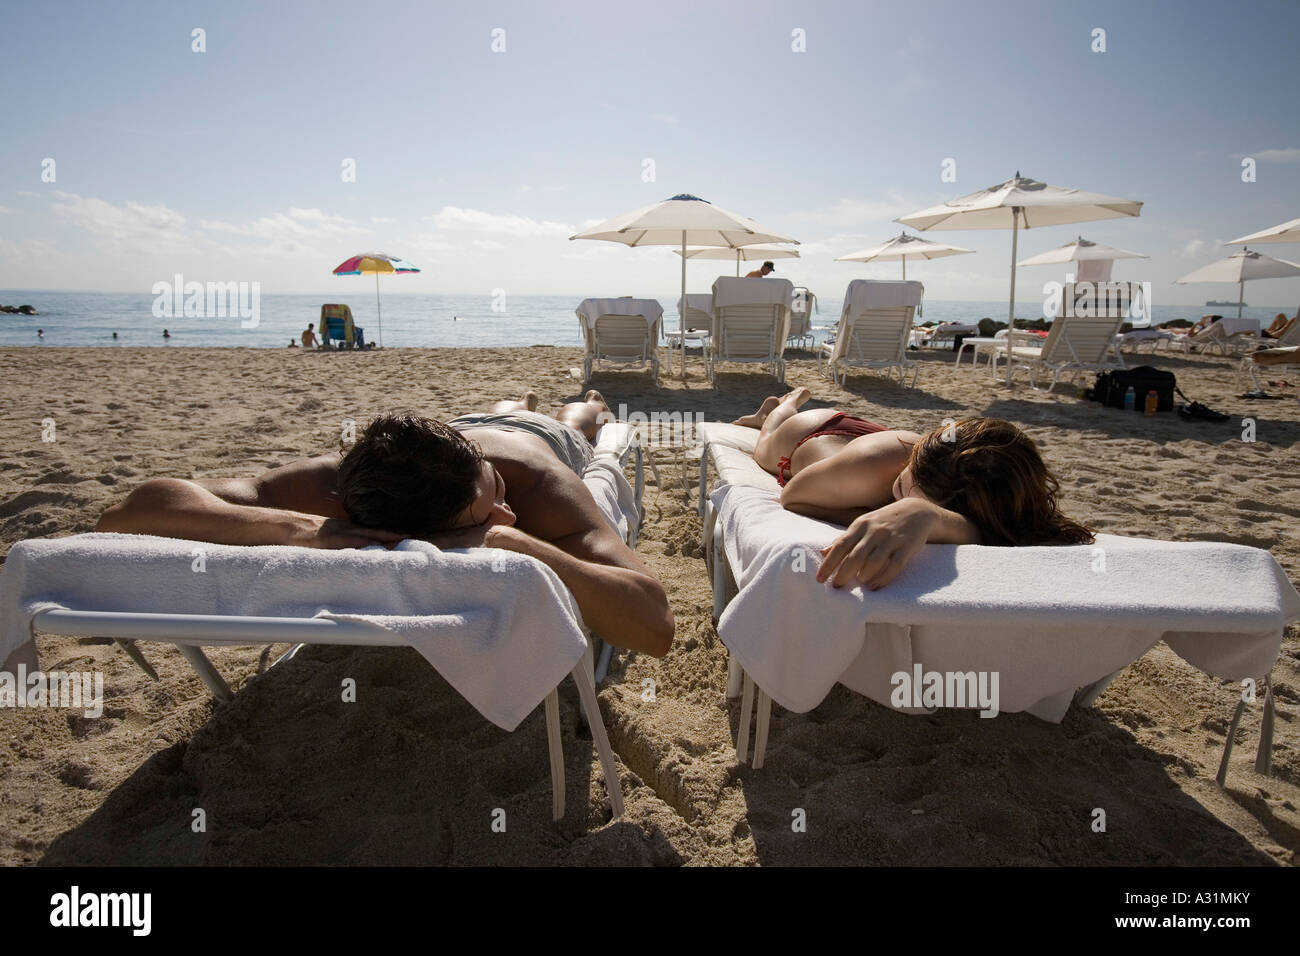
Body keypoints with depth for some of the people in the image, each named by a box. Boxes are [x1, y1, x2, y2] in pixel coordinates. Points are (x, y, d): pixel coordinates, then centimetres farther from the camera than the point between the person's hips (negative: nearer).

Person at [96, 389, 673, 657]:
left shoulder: (542, 485, -56)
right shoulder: (332, 483, -51)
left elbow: (656, 628, -66)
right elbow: (124, 515, -57)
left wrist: (512, 543, -75)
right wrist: (296, 528, -73)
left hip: (547, 441, -1)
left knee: (574, 421, 40)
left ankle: (589, 403, 76)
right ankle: (521, 403, 78)